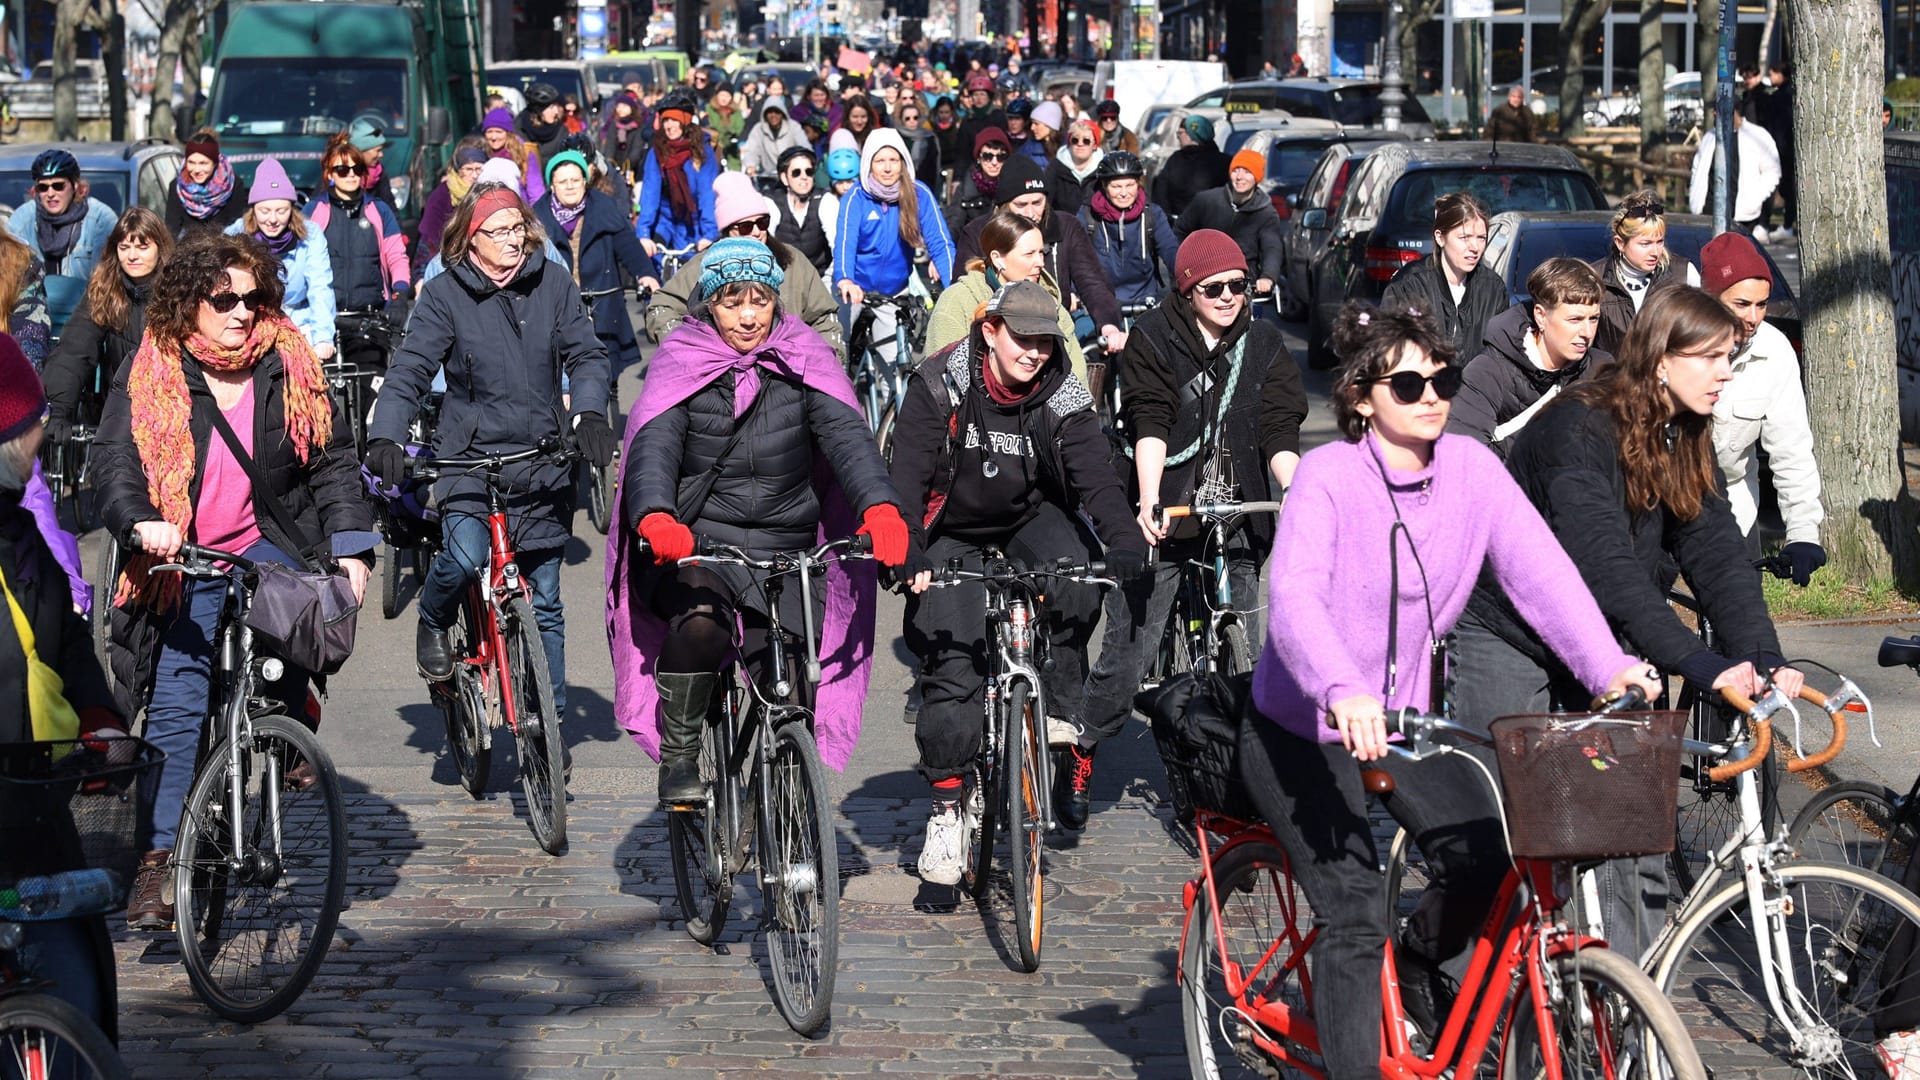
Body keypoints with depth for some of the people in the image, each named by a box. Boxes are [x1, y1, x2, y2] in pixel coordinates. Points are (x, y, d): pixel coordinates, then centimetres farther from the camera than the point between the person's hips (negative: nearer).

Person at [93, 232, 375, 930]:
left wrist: (351, 547, -3)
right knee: (176, 705, -10)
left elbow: (334, 460, 8)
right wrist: (142, 522, -30)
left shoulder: (289, 365, 4)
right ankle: (158, 859, -7)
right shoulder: (150, 375, -1)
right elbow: (113, 460, -9)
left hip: (275, 550, 1)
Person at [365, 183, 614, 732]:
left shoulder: (553, 282, 2)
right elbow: (409, 369, -8)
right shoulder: (446, 293, -3)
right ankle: (434, 623, 8)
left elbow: (585, 353, 1)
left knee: (544, 600, 6)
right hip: (471, 454, -2)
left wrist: (589, 414, -18)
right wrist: (385, 437, -23)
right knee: (464, 557, -27)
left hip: (542, 460, 2)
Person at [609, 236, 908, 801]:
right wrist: (655, 519, -37)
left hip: (786, 548, 2)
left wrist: (880, 507, -32)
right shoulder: (681, 364, 0)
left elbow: (847, 434, -12)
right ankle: (678, 757, -12)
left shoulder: (804, 362, 3)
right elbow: (653, 447, -15)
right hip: (696, 541, -2)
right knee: (700, 623, -32)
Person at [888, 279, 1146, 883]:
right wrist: (905, 554, -38)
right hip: (954, 534, -2)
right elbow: (907, 476, -22)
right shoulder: (938, 386, -17)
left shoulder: (1062, 398, -12)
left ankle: (1061, 714, -11)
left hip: (1030, 518, 2)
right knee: (952, 669, -14)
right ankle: (946, 810, -3)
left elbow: (1094, 473, -22)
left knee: (1079, 580, -31)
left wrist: (1123, 540, -40)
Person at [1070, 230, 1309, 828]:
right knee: (1129, 649, -5)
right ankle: (1081, 751, 15)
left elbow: (1280, 431, 1)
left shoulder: (1263, 342, 8)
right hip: (1165, 515, -3)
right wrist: (1148, 504, -26)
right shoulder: (1153, 337, -2)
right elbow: (1151, 426, -13)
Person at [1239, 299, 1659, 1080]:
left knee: (1480, 856, -16)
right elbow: (1293, 598, -34)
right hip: (1299, 730, -4)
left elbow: (1539, 570, -17)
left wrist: (1608, 667, -32)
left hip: (1404, 717, 4)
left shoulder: (1472, 470, -6)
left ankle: (1417, 968, 15)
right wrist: (1344, 693, -51)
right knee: (1355, 914, -15)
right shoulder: (1328, 476, -20)